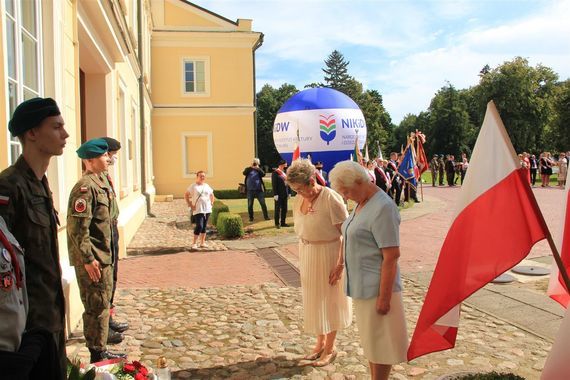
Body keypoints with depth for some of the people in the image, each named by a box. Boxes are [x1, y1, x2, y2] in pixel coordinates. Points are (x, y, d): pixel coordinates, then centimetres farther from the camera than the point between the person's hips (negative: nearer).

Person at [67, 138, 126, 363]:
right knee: (97, 306, -1)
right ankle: (98, 356, 11)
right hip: (92, 260, -10)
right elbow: (77, 227, -22)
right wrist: (88, 259, -22)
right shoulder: (85, 187, -17)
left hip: (103, 257, 10)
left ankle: (101, 351, 30)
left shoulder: (99, 183, 13)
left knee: (103, 303, 17)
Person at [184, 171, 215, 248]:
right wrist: (190, 205, -8)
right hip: (198, 210, -5)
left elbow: (212, 195, 26)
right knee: (199, 226, -15)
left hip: (207, 209, 5)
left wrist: (211, 203, 12)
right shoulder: (193, 186, -2)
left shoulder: (207, 186, 13)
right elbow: (186, 195, -3)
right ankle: (194, 243, -4)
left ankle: (202, 242, 18)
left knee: (204, 226, 9)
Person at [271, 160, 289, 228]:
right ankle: (277, 223, 7)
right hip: (279, 195, -7)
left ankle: (283, 222, 19)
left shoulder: (285, 173, 13)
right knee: (278, 209, 0)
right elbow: (274, 184, -13)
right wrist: (275, 194, -17)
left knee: (284, 209, 10)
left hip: (285, 194, 7)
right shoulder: (275, 173, -9)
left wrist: (288, 193, 13)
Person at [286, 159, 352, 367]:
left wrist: (341, 262, -22)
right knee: (313, 299, 17)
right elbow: (300, 228, 8)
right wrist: (302, 256, 2)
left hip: (328, 253, -6)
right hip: (307, 254, 7)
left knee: (329, 299, 8)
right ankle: (320, 342, 35)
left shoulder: (331, 198, -20)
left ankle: (330, 347, 26)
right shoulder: (299, 199, 0)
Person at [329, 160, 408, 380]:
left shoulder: (382, 208, -21)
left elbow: (391, 256, -23)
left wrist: (384, 297, -21)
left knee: (378, 341, 6)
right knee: (370, 339, 19)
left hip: (376, 286, -9)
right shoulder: (361, 203, 8)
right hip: (362, 285, 9)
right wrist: (342, 266, 22)